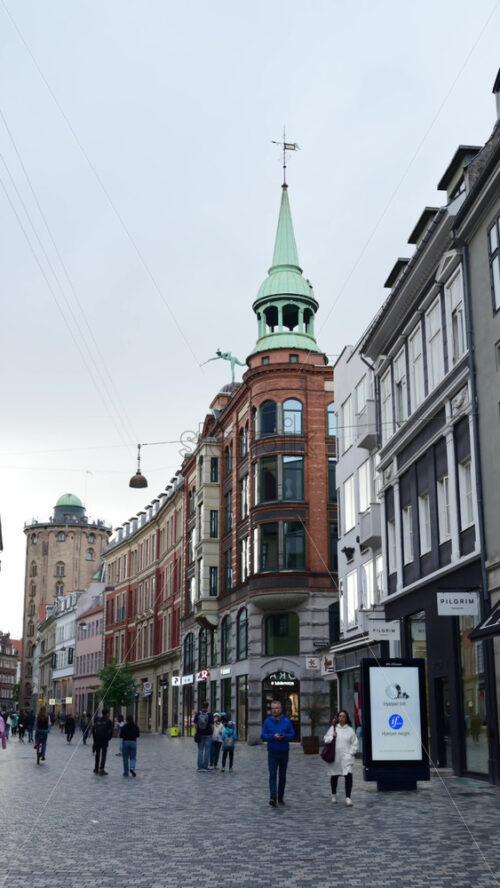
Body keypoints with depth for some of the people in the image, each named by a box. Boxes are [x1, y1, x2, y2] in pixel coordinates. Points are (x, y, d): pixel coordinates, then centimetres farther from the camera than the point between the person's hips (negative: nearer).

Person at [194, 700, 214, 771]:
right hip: (208, 734, -2)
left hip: (200, 734, 2)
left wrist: (197, 732, 10)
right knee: (207, 751, 4)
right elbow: (212, 725, -8)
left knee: (200, 751, 8)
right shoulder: (210, 714, -7)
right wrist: (212, 732, 7)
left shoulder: (197, 714, -1)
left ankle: (200, 767, 6)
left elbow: (195, 724, 0)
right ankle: (205, 767, 2)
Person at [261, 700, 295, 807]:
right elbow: (263, 736, -1)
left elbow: (292, 734, 2)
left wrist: (284, 736, -18)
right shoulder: (267, 721, 1)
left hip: (284, 752, 2)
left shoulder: (287, 721, 3)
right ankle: (273, 797, -19)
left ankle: (280, 797, 21)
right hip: (272, 753, -2)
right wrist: (273, 736, -18)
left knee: (282, 776, 10)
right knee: (272, 775, -12)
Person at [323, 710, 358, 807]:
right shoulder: (333, 728, 6)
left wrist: (350, 753, -4)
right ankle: (334, 795, 34)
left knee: (348, 775, -17)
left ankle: (348, 797, -14)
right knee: (334, 776, 12)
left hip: (346, 757, -1)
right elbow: (325, 740, 7)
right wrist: (332, 736, -10)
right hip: (334, 757, 1)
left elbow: (354, 743, 6)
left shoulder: (350, 729, 4)